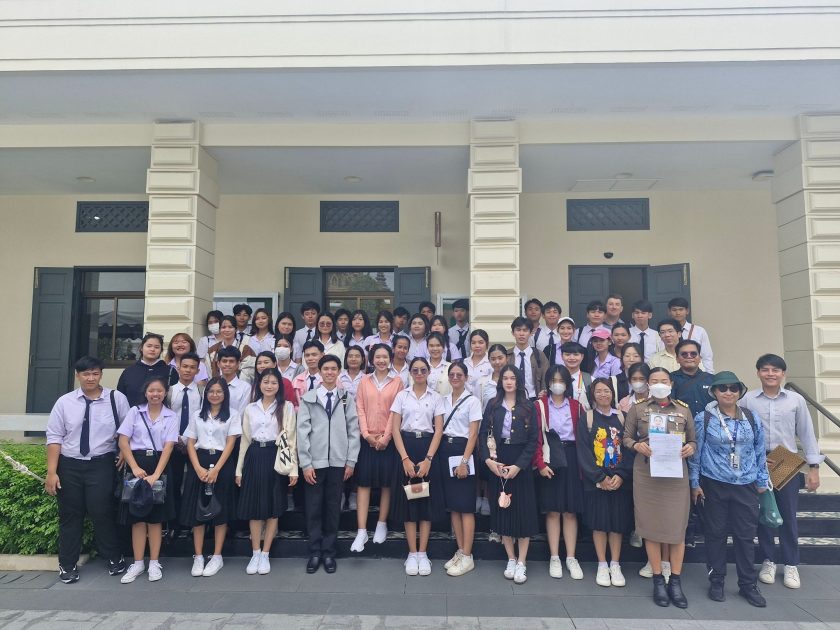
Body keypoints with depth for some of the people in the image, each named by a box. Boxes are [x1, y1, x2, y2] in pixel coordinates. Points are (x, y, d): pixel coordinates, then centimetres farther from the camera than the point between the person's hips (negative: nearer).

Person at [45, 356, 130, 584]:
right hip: (69, 465, 2)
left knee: (102, 512, -2)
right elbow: (54, 437, -2)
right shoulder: (64, 402, -1)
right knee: (70, 515, 12)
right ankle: (68, 565, 28)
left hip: (102, 465, -2)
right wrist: (51, 472, -6)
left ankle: (114, 559, 19)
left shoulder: (116, 398, -3)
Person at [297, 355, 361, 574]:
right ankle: (315, 553, 16)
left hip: (338, 462, 1)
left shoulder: (347, 398, 5)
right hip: (315, 462, 0)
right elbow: (302, 431, -1)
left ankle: (329, 553, 18)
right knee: (314, 509, 5)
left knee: (333, 508, 7)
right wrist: (305, 463, -7)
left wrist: (351, 461, -2)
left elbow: (353, 431, 4)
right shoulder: (308, 398, 3)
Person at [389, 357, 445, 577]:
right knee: (408, 500, 3)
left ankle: (423, 553, 12)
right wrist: (405, 459, -11)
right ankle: (412, 553, 12)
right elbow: (395, 429, -1)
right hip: (406, 448, 0)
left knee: (427, 501, 3)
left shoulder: (436, 398, 4)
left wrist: (428, 459, -12)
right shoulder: (402, 396, 4)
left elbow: (438, 430, -1)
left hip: (428, 449, 0)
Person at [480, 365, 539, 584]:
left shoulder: (528, 407, 1)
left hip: (521, 465, -2)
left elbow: (533, 439, -4)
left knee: (523, 511, 0)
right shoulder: (492, 405, 6)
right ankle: (511, 559, 20)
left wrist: (518, 465, -14)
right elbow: (483, 435, 2)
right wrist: (488, 460, -12)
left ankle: (521, 563, 10)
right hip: (496, 464, 2)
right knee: (502, 510, 7)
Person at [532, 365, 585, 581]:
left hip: (571, 459, 2)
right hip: (549, 459, -2)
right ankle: (554, 558, 13)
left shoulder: (576, 406, 8)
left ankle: (571, 558, 15)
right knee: (552, 511, 4)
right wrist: (540, 463, -12)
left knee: (570, 511, 6)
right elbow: (536, 437, -5)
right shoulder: (540, 405, 0)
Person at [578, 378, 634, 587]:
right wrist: (600, 478, -13)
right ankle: (602, 566, 15)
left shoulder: (621, 418, 6)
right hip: (595, 481, -2)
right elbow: (584, 452, -5)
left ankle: (615, 566, 18)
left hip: (620, 481, 2)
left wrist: (621, 476, -11)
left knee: (618, 523, 6)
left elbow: (628, 449, 2)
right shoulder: (587, 419, 0)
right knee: (599, 522, 3)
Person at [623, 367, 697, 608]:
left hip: (676, 472, 1)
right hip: (646, 472, -1)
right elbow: (626, 437, 6)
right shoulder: (637, 408, 5)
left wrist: (690, 449, -10)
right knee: (651, 525, 4)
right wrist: (636, 445, -14)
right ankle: (658, 581, 16)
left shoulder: (683, 409, 9)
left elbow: (693, 440, 11)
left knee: (677, 526, 2)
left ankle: (676, 582, 15)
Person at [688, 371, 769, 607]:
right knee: (715, 534, 7)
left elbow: (760, 452, 11)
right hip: (714, 486, -2)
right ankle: (716, 583, 21)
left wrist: (762, 481, 11)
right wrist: (694, 483, -2)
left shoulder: (752, 419, 4)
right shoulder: (703, 418, -5)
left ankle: (748, 585, 22)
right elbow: (695, 452, -1)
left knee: (746, 535, 7)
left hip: (746, 486, 2)